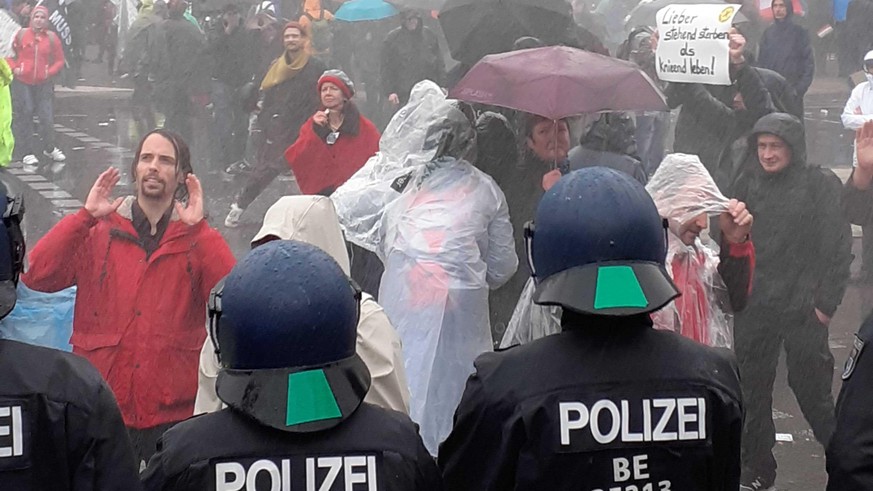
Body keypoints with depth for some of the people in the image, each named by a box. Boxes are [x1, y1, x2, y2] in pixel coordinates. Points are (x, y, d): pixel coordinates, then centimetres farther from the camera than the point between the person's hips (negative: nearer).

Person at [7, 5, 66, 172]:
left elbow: (59, 60, 7)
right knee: (24, 117, 1)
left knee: (47, 117, -1)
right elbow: (9, 54, 8)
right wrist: (14, 68, -8)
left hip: (44, 83, 1)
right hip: (22, 82, 0)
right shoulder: (21, 34, -1)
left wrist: (51, 72, -8)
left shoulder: (51, 37, 1)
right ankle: (27, 154, 10)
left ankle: (49, 148, 22)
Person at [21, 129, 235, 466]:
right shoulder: (99, 231, 7)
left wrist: (198, 227, -15)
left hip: (173, 410, 0)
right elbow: (37, 277, -6)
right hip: (101, 403, 1)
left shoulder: (197, 238, 6)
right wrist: (85, 216, -10)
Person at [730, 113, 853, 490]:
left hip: (803, 310, -4)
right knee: (752, 390, 8)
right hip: (753, 308, 4)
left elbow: (838, 247, -5)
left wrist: (825, 302, -9)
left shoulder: (821, 185, -4)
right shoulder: (747, 184, 8)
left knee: (811, 390, 0)